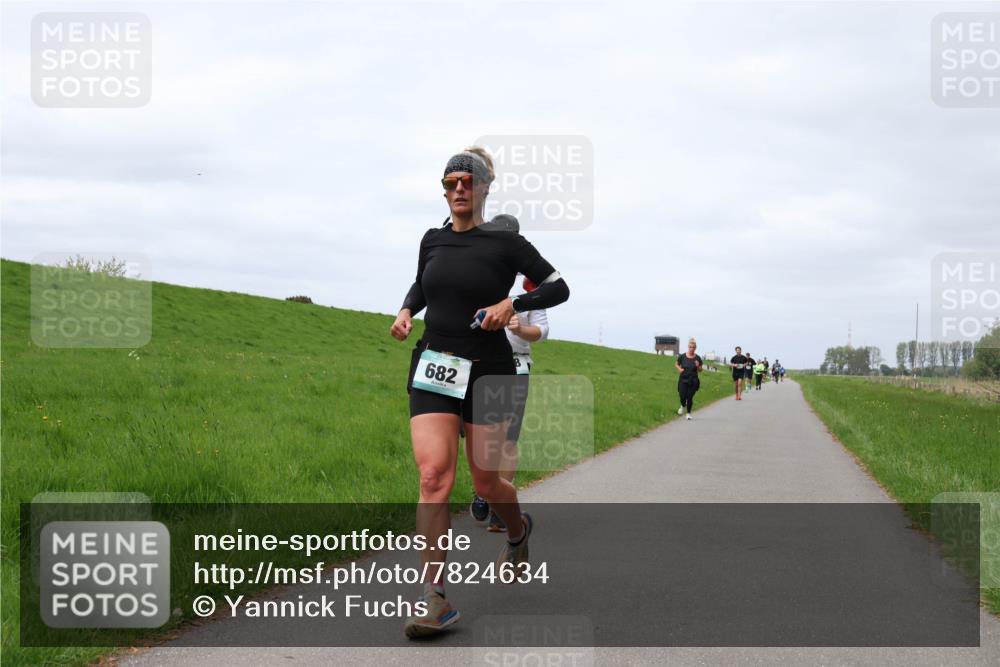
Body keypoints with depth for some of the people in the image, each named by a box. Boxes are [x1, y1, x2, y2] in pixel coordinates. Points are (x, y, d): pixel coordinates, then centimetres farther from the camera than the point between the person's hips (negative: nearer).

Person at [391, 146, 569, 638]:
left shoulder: (505, 243, -3)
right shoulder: (433, 240, 9)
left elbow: (559, 287, 0)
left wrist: (512, 304, -15)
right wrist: (406, 311, 6)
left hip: (487, 371, -2)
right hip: (432, 366, 2)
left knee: (485, 483, 6)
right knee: (434, 474, -15)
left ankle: (518, 531, 44)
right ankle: (434, 599, -17)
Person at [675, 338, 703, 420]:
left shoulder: (697, 358, -2)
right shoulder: (682, 357, -3)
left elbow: (700, 370, 6)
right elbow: (676, 364, 13)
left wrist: (698, 366, -15)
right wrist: (679, 369, -7)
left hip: (693, 381, 0)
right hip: (683, 380, 0)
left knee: (690, 397, -2)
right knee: (682, 397, -2)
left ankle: (689, 413, 15)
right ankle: (683, 406, 33)